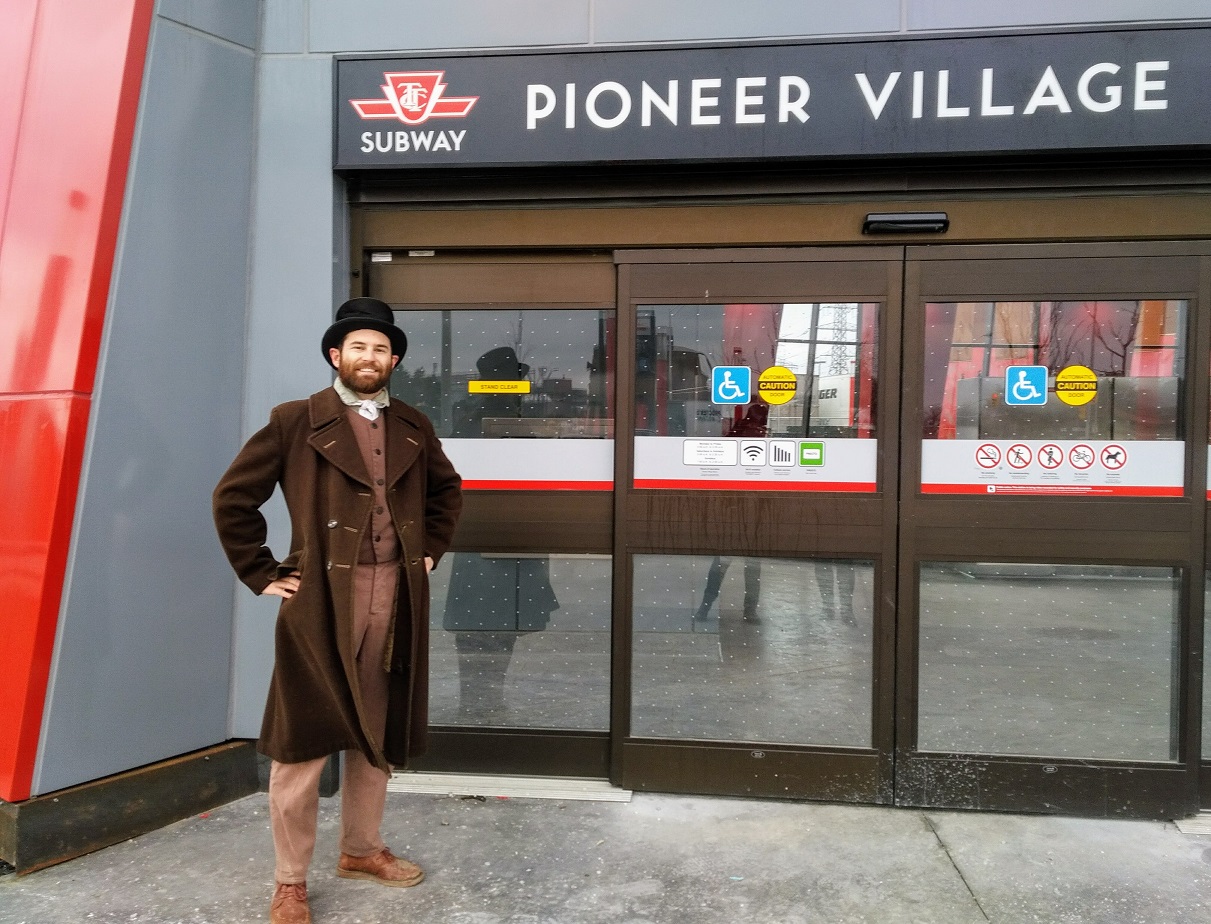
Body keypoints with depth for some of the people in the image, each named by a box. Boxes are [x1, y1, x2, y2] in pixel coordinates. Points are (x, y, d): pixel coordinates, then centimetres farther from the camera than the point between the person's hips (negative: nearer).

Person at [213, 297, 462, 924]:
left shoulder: (413, 427, 11)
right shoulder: (295, 422, -3)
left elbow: (447, 488, 26)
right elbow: (233, 498, -1)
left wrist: (431, 551, 15)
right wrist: (263, 575, -3)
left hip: (397, 600, 5)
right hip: (321, 600, -4)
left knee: (377, 733, 15)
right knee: (304, 743, 2)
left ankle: (361, 849, 33)